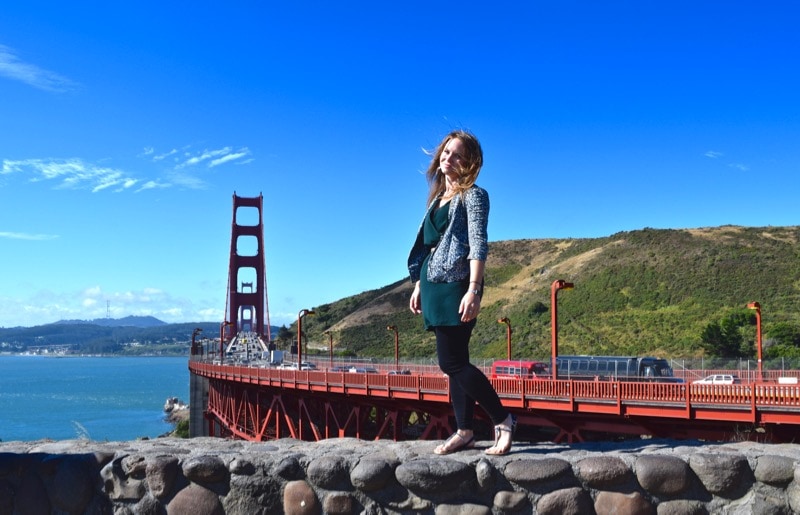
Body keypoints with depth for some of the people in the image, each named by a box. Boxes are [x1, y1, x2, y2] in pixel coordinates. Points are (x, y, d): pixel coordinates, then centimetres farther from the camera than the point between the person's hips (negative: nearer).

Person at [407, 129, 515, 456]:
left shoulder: (473, 195, -4)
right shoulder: (438, 197, 19)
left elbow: (478, 245, -13)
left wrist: (473, 290, -22)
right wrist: (419, 285, 18)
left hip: (456, 285, -8)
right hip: (435, 285, 8)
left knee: (451, 362, -11)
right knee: (455, 361, 7)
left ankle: (502, 419, 0)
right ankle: (464, 432, 12)